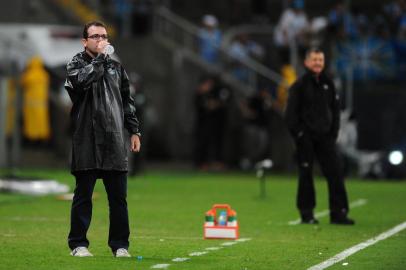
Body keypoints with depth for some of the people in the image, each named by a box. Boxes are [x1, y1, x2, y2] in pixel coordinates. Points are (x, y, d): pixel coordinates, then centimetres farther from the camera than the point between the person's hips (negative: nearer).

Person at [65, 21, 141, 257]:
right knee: (84, 195, 2)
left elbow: (128, 102, 19)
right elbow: (81, 80, -20)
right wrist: (100, 58, -13)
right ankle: (78, 244, 8)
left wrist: (134, 131, 12)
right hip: (86, 141, -3)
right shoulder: (76, 64, 4)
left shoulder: (116, 67, 16)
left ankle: (120, 244, 11)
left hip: (115, 140, 3)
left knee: (118, 197, 4)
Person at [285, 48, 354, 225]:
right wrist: (298, 134, -10)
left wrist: (333, 132, 7)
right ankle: (306, 213, 7)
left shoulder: (328, 84, 11)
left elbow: (335, 109, 17)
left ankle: (339, 212, -2)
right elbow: (291, 112, -5)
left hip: (325, 136, 4)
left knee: (335, 172, -4)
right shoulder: (299, 85, -4)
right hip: (306, 137, -4)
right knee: (306, 174, 0)